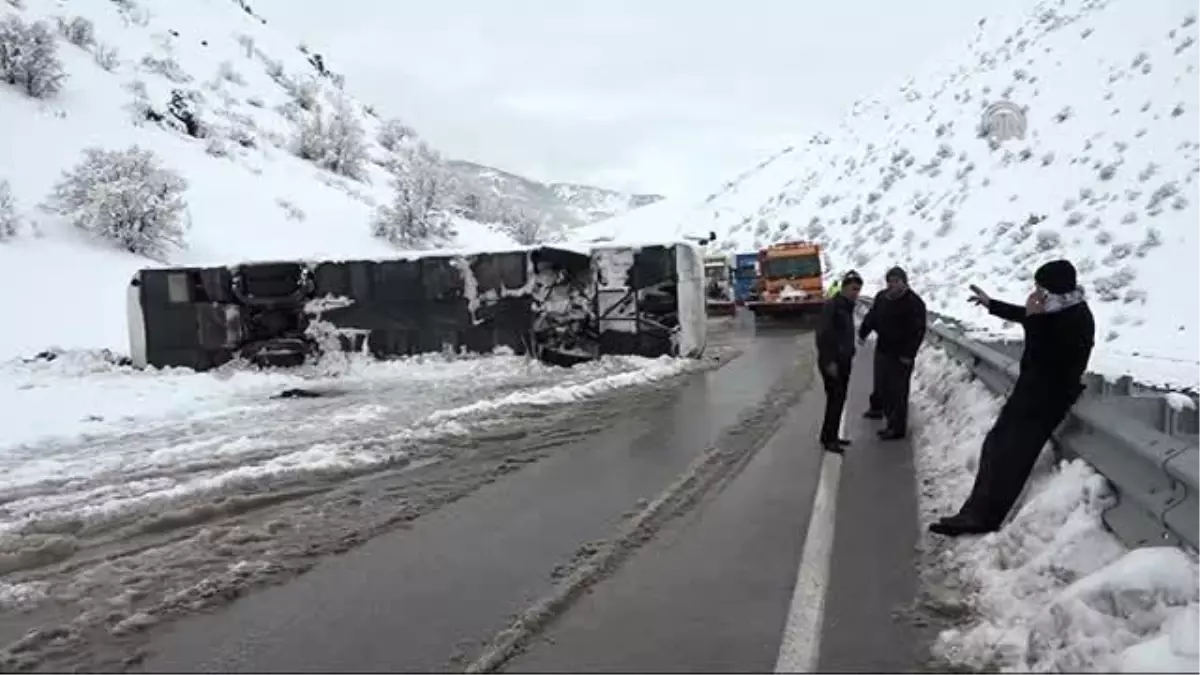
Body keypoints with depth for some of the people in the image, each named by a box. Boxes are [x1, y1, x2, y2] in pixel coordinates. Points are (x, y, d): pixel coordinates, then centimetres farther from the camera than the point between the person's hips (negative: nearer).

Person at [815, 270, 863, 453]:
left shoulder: (847, 307, 13)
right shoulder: (831, 306, -15)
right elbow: (823, 335, -21)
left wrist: (849, 356, 15)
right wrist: (829, 361, -22)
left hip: (843, 362, 9)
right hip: (831, 362, -9)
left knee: (839, 399, 12)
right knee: (835, 399, -8)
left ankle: (832, 436, 22)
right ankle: (827, 439, -1)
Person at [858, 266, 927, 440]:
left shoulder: (914, 303, -17)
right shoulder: (882, 297, 5)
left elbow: (918, 331, -19)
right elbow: (871, 317, 18)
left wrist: (909, 354, -22)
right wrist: (863, 333, 10)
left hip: (900, 354, -7)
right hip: (882, 348, 7)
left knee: (897, 391, -5)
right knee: (880, 383, 24)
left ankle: (897, 428, 1)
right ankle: (877, 408, 48)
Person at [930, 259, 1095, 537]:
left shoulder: (1076, 319, -21)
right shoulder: (1058, 310, 7)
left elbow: (1043, 356, -28)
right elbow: (1023, 315, 26)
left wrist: (1034, 318, -26)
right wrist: (990, 304, 34)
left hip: (1047, 397, -10)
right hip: (1032, 390, 10)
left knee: (1009, 456, -9)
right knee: (996, 447, 12)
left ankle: (982, 517, -2)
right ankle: (976, 513, 17)